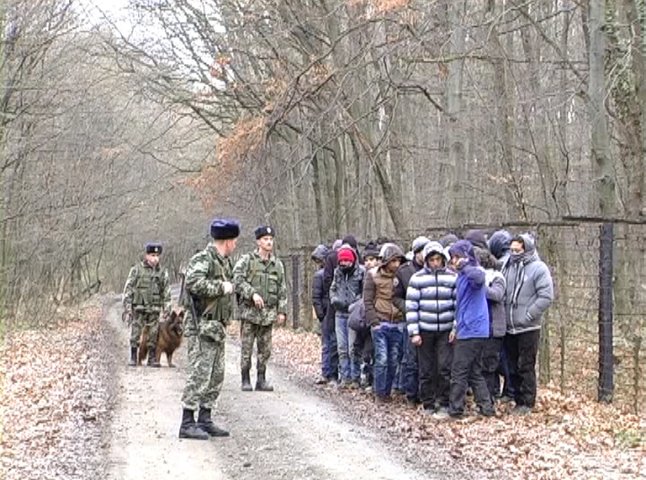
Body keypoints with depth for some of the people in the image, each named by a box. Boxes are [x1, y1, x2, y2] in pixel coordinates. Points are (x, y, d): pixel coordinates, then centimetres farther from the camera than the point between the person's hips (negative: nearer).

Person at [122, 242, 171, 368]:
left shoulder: (162, 272, 7)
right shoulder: (137, 269, 0)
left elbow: (166, 291, 11)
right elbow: (128, 288, 0)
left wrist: (167, 308, 6)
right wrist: (127, 306, -5)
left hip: (154, 309, 2)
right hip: (138, 307, -2)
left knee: (153, 334, 4)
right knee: (135, 333, -1)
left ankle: (152, 359, 12)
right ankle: (133, 358, 9)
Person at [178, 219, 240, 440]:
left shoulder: (224, 262, 15)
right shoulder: (203, 260, -14)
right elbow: (193, 282, -32)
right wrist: (222, 287, -23)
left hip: (217, 328, 10)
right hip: (201, 328, -10)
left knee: (216, 376, 12)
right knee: (199, 375, -8)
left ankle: (205, 421, 20)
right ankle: (187, 424, -3)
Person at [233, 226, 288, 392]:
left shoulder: (277, 264, 13)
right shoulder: (247, 260, -1)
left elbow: (282, 290, 14)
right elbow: (238, 280, -12)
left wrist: (282, 311, 7)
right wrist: (253, 293, -23)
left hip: (269, 313, 4)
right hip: (249, 311, -4)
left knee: (265, 349, 6)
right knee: (246, 348, -1)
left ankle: (261, 380, 14)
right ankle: (246, 380, 8)